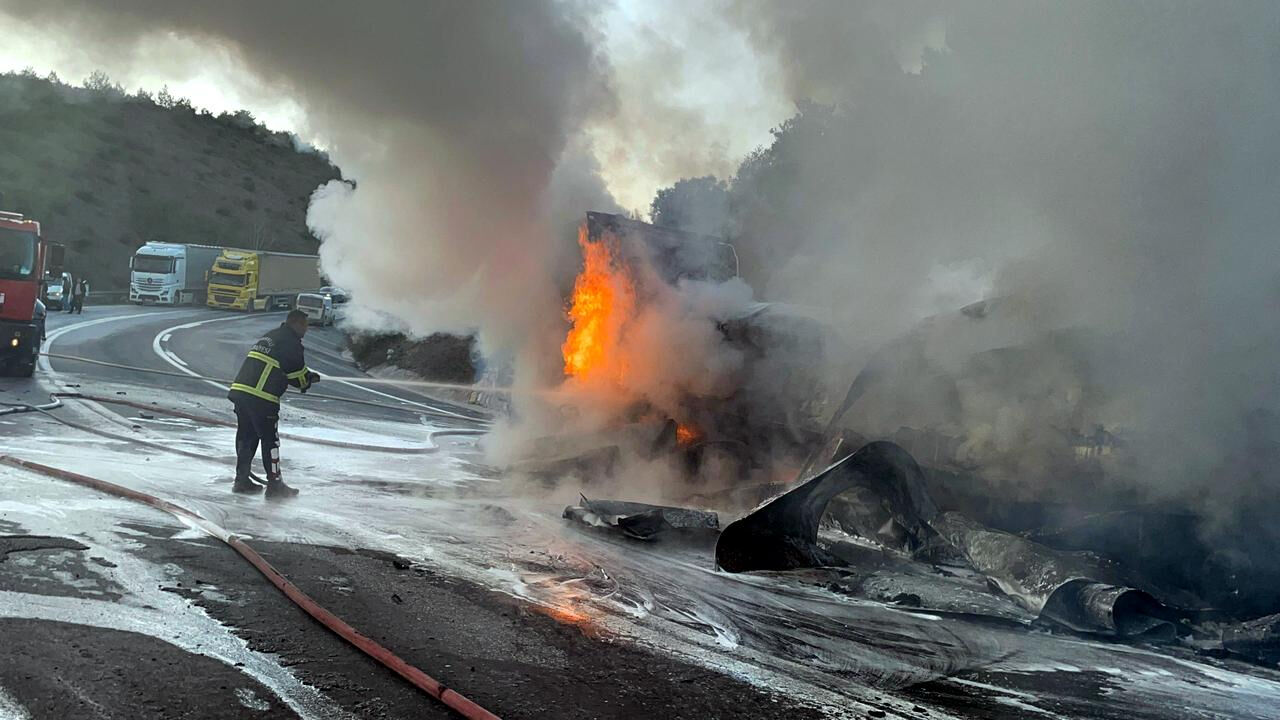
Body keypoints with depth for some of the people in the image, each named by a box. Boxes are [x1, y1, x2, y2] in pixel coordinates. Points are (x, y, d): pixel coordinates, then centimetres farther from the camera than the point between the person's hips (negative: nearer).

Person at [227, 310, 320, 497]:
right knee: (270, 439, 1)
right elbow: (299, 375, -2)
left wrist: (307, 378, 20)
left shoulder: (270, 336, 23)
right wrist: (310, 379, 20)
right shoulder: (291, 343, -5)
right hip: (261, 399, -8)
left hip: (239, 390, 8)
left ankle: (242, 480, 22)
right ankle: (274, 484, 4)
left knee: (246, 436, 16)